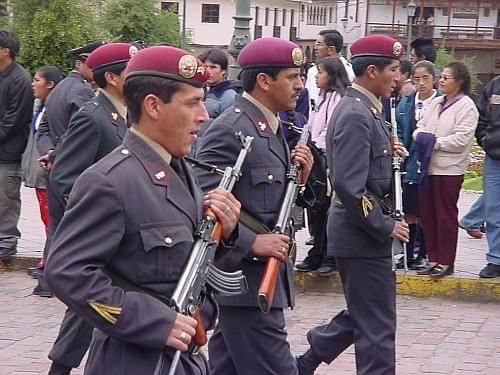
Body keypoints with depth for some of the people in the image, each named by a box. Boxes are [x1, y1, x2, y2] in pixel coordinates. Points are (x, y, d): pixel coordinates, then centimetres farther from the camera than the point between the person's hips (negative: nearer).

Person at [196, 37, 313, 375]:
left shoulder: (271, 128, 14)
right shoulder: (229, 130, -16)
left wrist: (297, 176, 2)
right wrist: (252, 243, -23)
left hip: (265, 274, 9)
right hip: (246, 279, -9)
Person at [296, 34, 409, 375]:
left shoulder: (365, 110, 12)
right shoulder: (355, 115, -20)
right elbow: (349, 187, -26)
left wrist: (389, 154, 5)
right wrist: (385, 227, -18)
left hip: (365, 232, 10)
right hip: (363, 235, -10)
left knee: (362, 316, 21)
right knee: (377, 326, -1)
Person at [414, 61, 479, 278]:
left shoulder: (466, 106, -8)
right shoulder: (437, 103, 14)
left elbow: (462, 139, -17)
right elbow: (421, 126, 14)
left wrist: (436, 142, -14)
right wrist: (421, 136, -8)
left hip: (449, 169, -7)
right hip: (429, 166, 7)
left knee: (446, 215, 0)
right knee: (428, 214, 9)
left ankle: (445, 262, 9)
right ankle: (433, 259, 18)